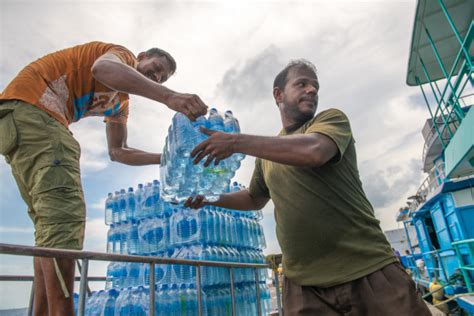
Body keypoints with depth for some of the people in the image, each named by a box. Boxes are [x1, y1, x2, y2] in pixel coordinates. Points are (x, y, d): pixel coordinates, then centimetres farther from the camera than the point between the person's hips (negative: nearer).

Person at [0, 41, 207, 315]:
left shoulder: (121, 102, 25)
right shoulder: (123, 54, 1)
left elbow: (118, 151, 21)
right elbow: (103, 68, -27)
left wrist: (164, 158, 12)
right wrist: (169, 96, -41)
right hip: (31, 104, -10)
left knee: (51, 221, 4)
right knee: (65, 210, -21)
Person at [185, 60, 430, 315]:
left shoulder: (332, 119, 0)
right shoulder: (267, 153, 14)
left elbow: (313, 151, -23)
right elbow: (255, 198, 29)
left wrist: (237, 141, -18)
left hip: (371, 270, -3)